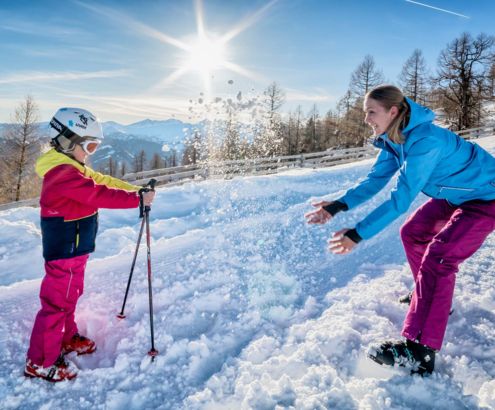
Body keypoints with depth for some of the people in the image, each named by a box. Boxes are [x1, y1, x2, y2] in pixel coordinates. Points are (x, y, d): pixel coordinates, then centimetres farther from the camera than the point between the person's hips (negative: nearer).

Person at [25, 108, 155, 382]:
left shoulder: (73, 169, 11)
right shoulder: (63, 173, -23)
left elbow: (102, 180, 9)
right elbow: (100, 195, -28)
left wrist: (136, 189, -1)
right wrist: (138, 200, -24)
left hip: (74, 248, 10)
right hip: (65, 249, -10)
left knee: (70, 294, 22)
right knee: (57, 300, 0)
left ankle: (66, 338, 41)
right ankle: (40, 362, 13)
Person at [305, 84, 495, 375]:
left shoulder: (425, 141, -34)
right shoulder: (393, 140, -5)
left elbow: (402, 198, -36)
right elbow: (375, 180, -7)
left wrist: (357, 234, -36)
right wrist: (337, 206, -20)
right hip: (455, 196, 9)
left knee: (438, 257, -20)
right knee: (412, 234, 12)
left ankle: (419, 353, -18)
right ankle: (432, 297, 32)